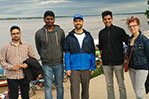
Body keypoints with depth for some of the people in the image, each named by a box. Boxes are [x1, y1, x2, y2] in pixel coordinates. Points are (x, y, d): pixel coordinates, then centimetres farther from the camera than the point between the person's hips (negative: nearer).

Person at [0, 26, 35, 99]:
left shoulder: (27, 45, 5)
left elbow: (32, 57, 10)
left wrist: (28, 64, -10)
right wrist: (11, 67, -14)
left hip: (24, 76, 2)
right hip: (12, 77, -1)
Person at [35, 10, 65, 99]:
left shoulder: (60, 31, -1)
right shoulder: (39, 33, -4)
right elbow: (39, 48, 9)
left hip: (59, 64, 1)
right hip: (46, 65, -1)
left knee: (60, 86, 12)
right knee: (48, 87, 3)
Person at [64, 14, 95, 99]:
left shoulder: (88, 36, 6)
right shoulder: (69, 37, 3)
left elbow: (92, 53, 7)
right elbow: (67, 54, 1)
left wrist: (93, 67, 2)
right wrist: (67, 68, -6)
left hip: (86, 69, 2)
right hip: (74, 69, -1)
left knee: (85, 89, 12)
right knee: (74, 90, -5)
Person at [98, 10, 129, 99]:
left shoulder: (119, 31, -1)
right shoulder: (101, 33, 9)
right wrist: (103, 58, 9)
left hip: (118, 62, -3)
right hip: (106, 64, 3)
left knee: (121, 85, 3)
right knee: (109, 86, 9)